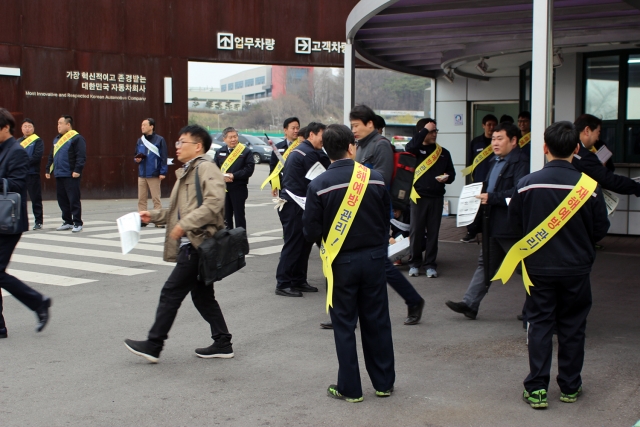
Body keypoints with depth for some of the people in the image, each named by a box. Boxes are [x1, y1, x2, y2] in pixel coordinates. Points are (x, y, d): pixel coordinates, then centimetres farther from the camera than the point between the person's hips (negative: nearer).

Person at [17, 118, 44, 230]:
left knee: (36, 199, -1)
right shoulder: (18, 142, 17)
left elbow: (37, 157, -12)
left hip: (33, 174, -5)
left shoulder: (38, 141, 0)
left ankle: (39, 222, 5)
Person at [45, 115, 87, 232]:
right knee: (62, 200, 12)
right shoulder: (57, 139, 18)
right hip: (59, 175, 8)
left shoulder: (76, 138, -8)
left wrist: (77, 170, -23)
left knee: (74, 200, -6)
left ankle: (77, 223, 0)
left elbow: (81, 156, -16)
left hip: (71, 176, -8)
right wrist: (48, 169, 19)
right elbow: (51, 156, 24)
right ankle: (67, 222, 21)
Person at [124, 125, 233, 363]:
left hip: (198, 244, -10)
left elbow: (214, 202, -24)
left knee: (171, 292, -5)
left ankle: (153, 346, 3)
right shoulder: (186, 173, 19)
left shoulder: (206, 168, -10)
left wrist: (185, 225, -24)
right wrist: (153, 216, 14)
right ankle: (222, 343, 20)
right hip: (191, 244, 10)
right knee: (202, 296, 13)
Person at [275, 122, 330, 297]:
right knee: (293, 244, -5)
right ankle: (283, 284, 0)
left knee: (303, 243, 14)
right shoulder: (309, 153, -15)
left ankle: (298, 281, 21)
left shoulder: (300, 150, 17)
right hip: (294, 205, -10)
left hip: (293, 203, 10)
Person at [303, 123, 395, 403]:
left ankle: (350, 388, 15)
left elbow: (311, 232, -11)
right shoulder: (375, 179, -6)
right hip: (374, 258, 2)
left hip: (342, 262, -2)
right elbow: (386, 220, 2)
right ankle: (384, 382, 24)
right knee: (377, 321, 14)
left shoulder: (319, 186, -13)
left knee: (345, 326, 9)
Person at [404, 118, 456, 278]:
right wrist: (425, 130, -17)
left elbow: (452, 173, 14)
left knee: (433, 232, 6)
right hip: (418, 196, -2)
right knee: (416, 231, 1)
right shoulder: (417, 149, 1)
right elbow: (409, 147, -23)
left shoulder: (443, 152, 11)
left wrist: (447, 178, -9)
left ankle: (430, 264, 13)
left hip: (437, 197, 3)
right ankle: (415, 263, 13)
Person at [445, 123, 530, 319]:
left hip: (511, 226, -10)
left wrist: (491, 198, -24)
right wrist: (482, 196, 7)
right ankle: (469, 304, 13)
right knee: (485, 264, 11)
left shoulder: (521, 162, -15)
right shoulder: (495, 162, 16)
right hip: (494, 225, 10)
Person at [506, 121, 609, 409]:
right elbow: (601, 228, -2)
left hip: (539, 267, 0)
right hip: (576, 268, 0)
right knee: (572, 327, 13)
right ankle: (570, 387, 23)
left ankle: (536, 389, 7)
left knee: (539, 325, 8)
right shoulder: (589, 186, -12)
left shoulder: (527, 184, -12)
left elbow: (515, 222, 0)